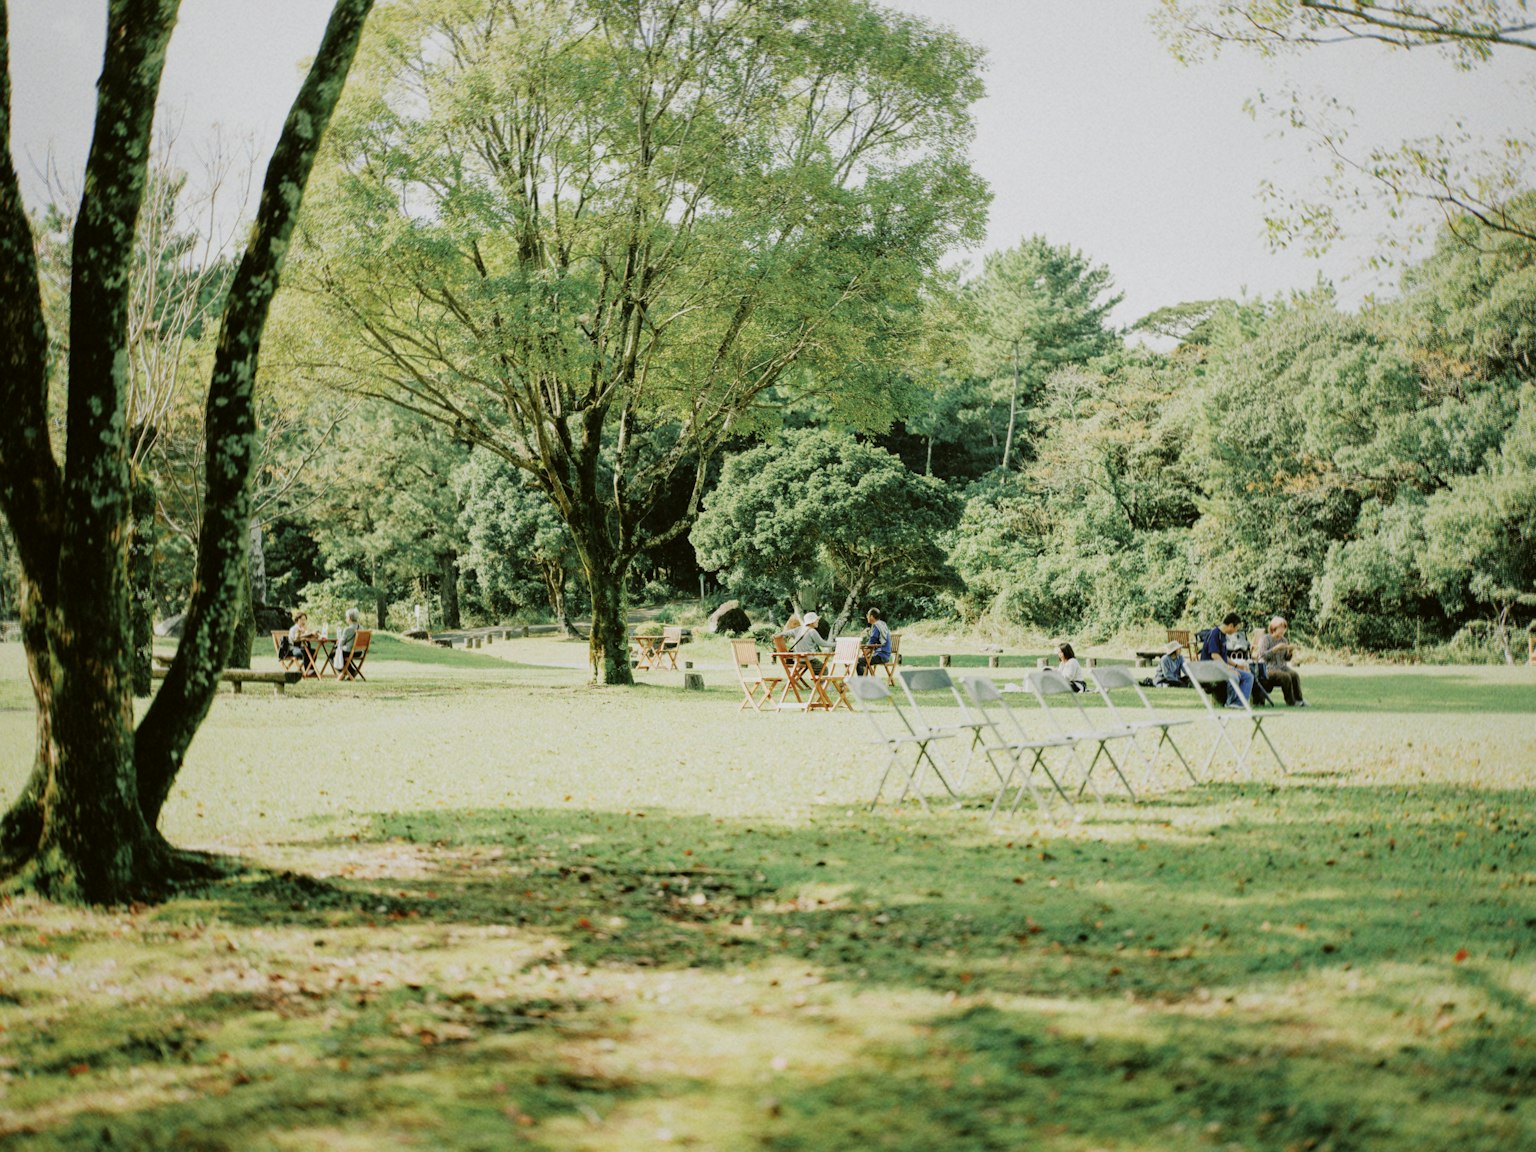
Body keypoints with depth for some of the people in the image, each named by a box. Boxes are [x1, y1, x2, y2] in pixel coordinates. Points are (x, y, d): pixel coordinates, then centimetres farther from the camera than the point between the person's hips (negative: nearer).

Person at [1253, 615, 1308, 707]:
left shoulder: (1284, 640, 15)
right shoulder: (1265, 639, -3)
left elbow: (1286, 658, 18)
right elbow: (1262, 655, -15)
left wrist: (1290, 653, -4)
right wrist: (1276, 648, -22)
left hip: (1281, 667, 6)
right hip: (1268, 668, -6)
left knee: (1295, 674, -24)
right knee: (1286, 676, -32)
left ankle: (1299, 700, -22)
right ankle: (1290, 702, -23)